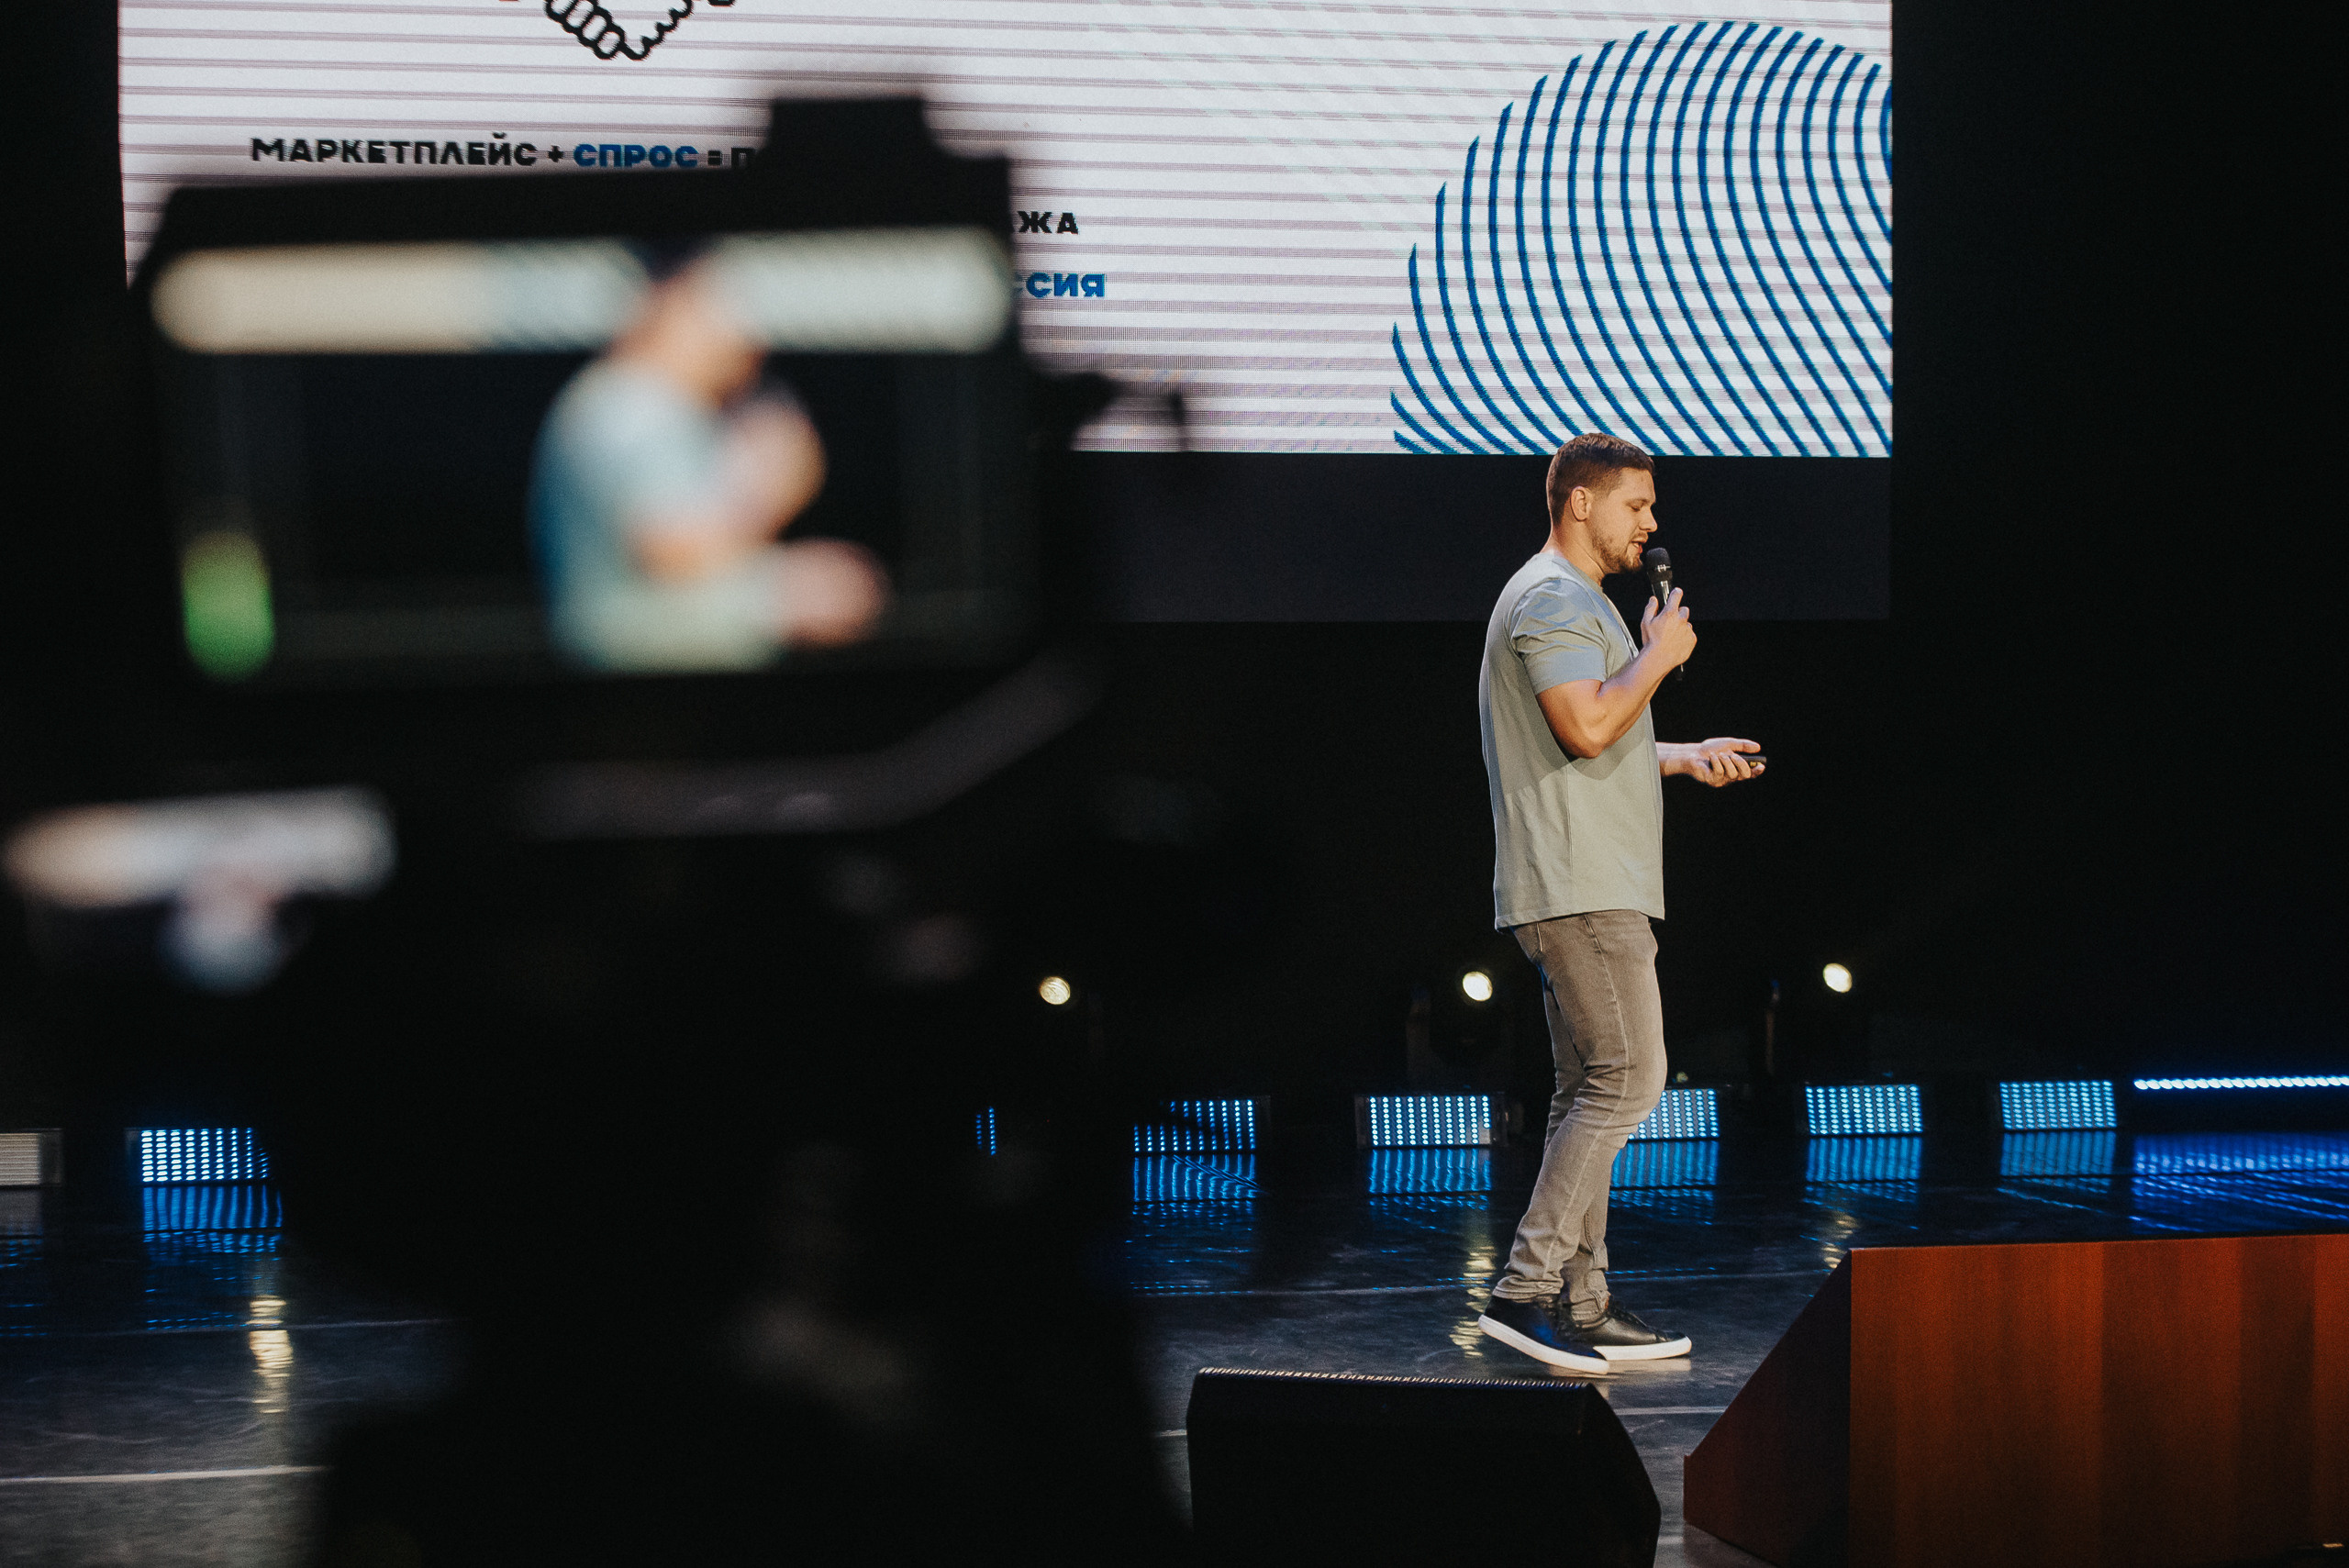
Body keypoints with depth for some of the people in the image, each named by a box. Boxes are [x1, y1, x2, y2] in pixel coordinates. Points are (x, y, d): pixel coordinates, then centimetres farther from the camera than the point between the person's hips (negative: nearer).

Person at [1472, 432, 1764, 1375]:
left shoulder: (1572, 601, 25)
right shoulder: (1553, 598, -11)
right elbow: (1587, 727, -23)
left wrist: (1682, 758, 21)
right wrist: (1658, 656, -10)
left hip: (1594, 891, 11)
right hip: (1579, 889, -11)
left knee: (1591, 1091, 9)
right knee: (1627, 1078, -14)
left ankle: (1581, 1305, 11)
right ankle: (1526, 1289, -15)